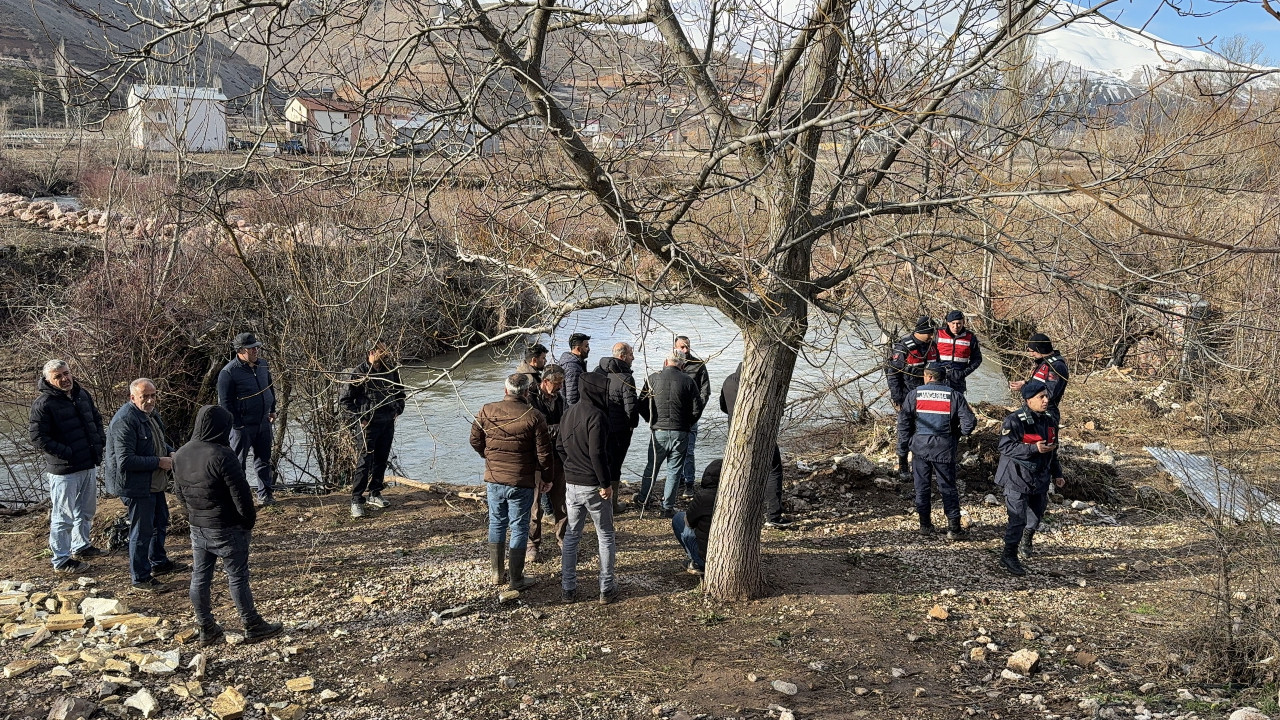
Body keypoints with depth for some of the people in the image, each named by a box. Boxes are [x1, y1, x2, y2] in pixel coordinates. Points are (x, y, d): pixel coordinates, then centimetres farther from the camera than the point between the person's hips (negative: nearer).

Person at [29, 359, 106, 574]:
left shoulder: (83, 395, 7)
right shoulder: (43, 404, -15)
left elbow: (96, 419, 21)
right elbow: (38, 438, -18)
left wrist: (100, 441, 6)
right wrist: (67, 454, -20)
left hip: (89, 465, 7)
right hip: (64, 470, -7)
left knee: (86, 511, 22)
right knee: (64, 516, 2)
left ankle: (81, 546, 40)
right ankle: (61, 560, 14)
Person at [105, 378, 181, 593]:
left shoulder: (151, 413, 6)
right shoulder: (125, 420, -25)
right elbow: (125, 461, -29)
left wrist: (171, 453, 0)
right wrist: (159, 462, -24)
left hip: (154, 484, 10)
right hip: (135, 485, -10)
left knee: (160, 523, 24)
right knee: (142, 531, 0)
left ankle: (159, 562, 44)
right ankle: (141, 579, 13)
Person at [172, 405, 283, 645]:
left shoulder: (181, 455, 3)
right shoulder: (222, 456, -22)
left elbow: (179, 492, 13)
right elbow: (240, 493, -19)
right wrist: (249, 521, -6)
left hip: (197, 527, 7)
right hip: (226, 528, -7)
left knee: (200, 578, 12)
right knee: (237, 577, 3)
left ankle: (207, 630, 22)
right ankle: (253, 627, 14)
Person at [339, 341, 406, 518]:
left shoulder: (391, 370, 4)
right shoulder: (359, 373, -12)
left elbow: (400, 390, 22)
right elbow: (344, 399, -8)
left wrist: (398, 409, 10)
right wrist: (359, 418, -11)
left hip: (388, 422, 6)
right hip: (369, 424, -5)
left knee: (382, 459, 12)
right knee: (365, 461, -8)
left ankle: (375, 493, 25)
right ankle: (356, 501, -4)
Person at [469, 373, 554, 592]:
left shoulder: (486, 411, -3)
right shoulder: (533, 417, -12)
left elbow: (475, 441, 7)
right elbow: (544, 452, -8)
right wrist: (546, 477, 7)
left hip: (493, 479, 4)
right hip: (521, 482, -3)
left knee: (496, 524, 19)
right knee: (519, 528, 6)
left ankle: (496, 573, 28)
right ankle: (517, 580, 12)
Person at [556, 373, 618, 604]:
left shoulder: (568, 413, 6)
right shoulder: (596, 415, -19)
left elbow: (560, 446, 11)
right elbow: (597, 454, -23)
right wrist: (606, 483, -15)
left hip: (571, 483, 6)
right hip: (593, 486, -6)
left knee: (571, 537, 14)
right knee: (606, 537, 8)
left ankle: (568, 589, 17)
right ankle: (606, 589, 12)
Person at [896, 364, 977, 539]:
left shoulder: (914, 394, -1)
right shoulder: (954, 395, -2)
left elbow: (903, 423, -1)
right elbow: (970, 421, -7)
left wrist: (902, 448, 6)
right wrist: (959, 434, 13)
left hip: (920, 447, 0)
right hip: (944, 449, 0)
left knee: (922, 487, 11)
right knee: (948, 488, 7)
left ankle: (925, 525, 16)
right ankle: (953, 528, 7)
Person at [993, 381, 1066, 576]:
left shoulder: (1050, 420, 5)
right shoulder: (1014, 421, -19)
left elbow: (1053, 450, 17)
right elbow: (1005, 447, -23)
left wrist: (1057, 474, 18)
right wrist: (1034, 448, -29)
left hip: (1040, 477, 7)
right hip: (1017, 477, -7)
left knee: (1036, 514, 18)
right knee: (1018, 518, -7)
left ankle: (1025, 540, 46)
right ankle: (1009, 555, 6)